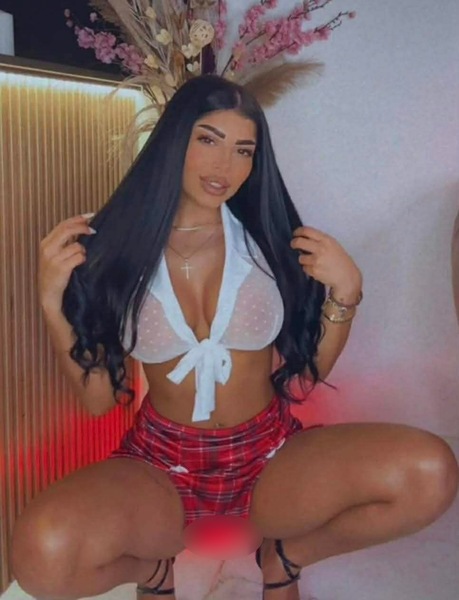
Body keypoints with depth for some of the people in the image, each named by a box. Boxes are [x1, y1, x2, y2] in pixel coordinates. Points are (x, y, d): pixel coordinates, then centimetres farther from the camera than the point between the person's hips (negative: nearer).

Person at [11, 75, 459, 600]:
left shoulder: (268, 238, -2)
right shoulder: (117, 247, -5)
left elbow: (305, 372, 3)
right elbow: (99, 399, -3)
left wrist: (345, 293, -11)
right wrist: (53, 302, -14)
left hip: (272, 455, 2)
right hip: (161, 465, -1)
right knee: (42, 552, -32)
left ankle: (284, 555, 7)